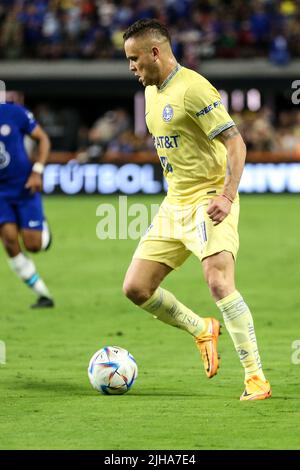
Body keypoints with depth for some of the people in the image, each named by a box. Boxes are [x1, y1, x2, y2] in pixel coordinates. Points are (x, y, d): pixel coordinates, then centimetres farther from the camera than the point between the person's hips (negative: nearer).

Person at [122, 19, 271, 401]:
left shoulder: (193, 88, -16)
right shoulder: (152, 92, 12)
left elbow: (235, 141, -20)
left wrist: (227, 195, -30)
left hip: (209, 201, -9)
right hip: (174, 205, 9)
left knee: (219, 283, -23)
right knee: (135, 288, 2)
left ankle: (256, 378, -17)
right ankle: (202, 331, 25)